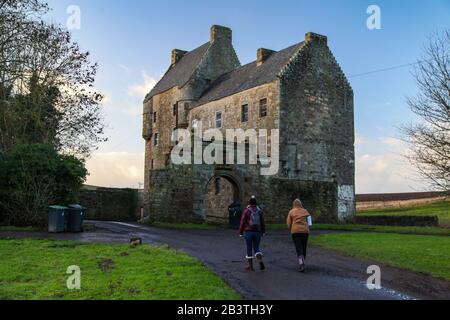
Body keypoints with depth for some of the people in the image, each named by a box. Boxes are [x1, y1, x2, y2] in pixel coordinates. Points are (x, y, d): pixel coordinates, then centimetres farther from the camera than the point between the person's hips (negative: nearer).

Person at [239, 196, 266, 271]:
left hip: (248, 232, -3)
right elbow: (262, 222, 4)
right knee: (256, 248, 13)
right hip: (257, 232, 3)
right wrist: (263, 232, 13)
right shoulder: (260, 210, 3)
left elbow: (242, 222, -7)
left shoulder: (246, 211, -6)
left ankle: (250, 266, 9)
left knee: (249, 249, 6)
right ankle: (260, 261, -9)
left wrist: (240, 232, 0)